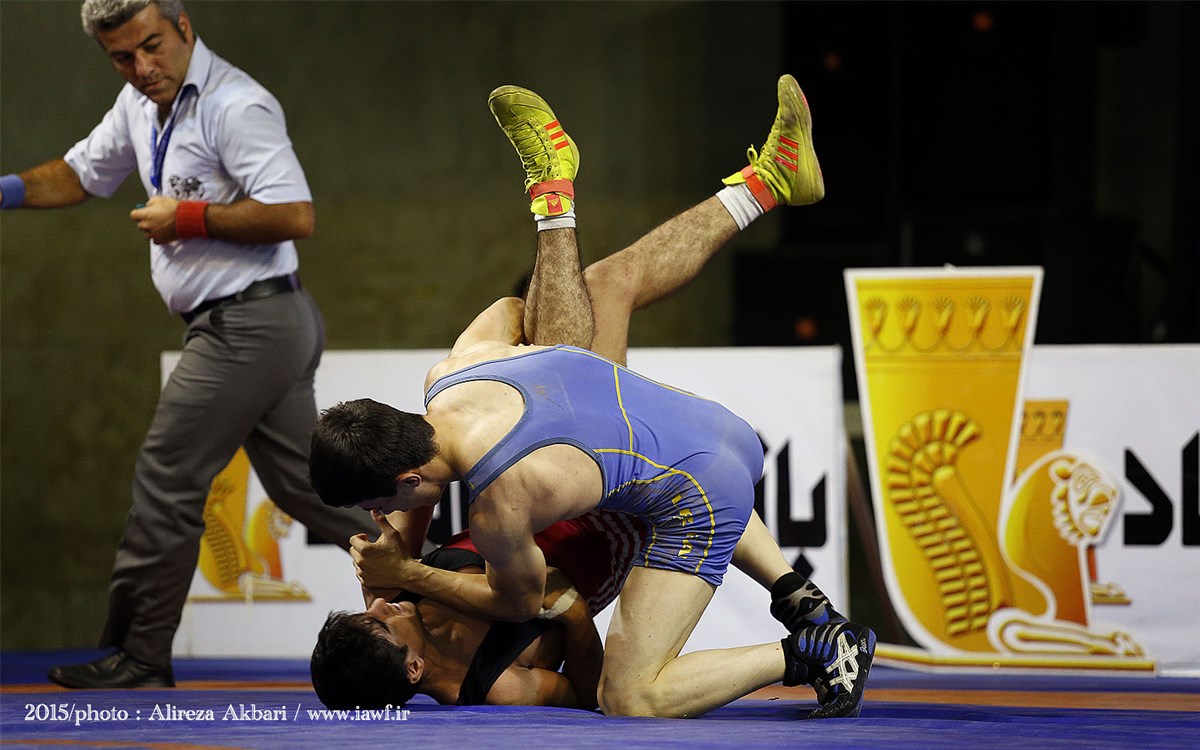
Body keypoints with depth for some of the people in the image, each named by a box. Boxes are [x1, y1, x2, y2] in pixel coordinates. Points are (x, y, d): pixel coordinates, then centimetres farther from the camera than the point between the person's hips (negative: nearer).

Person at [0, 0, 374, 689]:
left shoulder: (235, 105, -18)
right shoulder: (141, 103, 12)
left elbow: (296, 217, -25)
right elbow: (82, 175, 26)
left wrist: (189, 218, -19)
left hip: (249, 325, -10)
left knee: (166, 483, -4)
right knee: (304, 484, 11)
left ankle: (139, 657, 3)